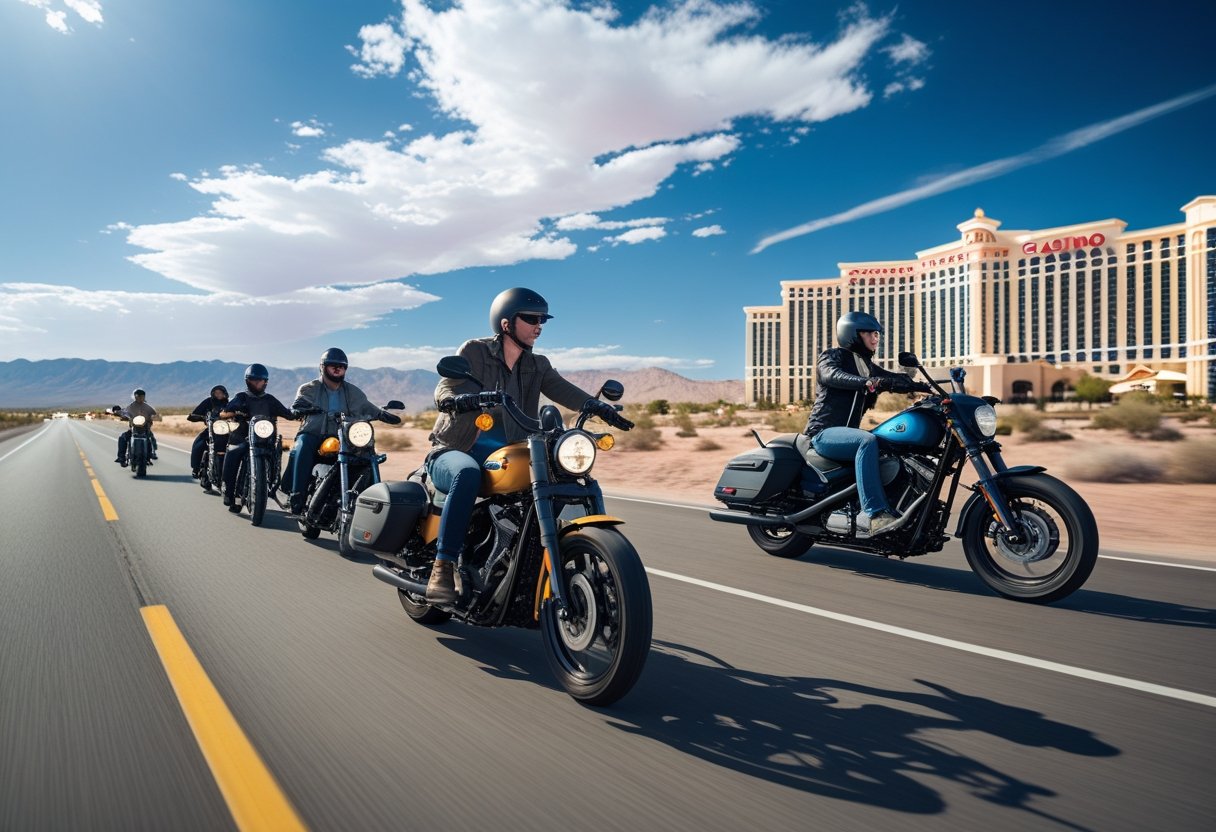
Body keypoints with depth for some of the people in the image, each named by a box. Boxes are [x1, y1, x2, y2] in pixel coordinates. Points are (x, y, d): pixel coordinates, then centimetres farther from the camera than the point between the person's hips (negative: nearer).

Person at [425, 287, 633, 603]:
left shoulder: (538, 366, 10)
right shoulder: (474, 351, -2)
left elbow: (565, 391, -7)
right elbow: (444, 388, -14)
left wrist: (599, 406, -27)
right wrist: (455, 399, -39)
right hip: (453, 454, -4)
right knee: (468, 473, -38)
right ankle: (443, 568, -33)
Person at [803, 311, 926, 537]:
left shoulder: (867, 366, 23)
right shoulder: (832, 355, 0)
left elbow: (895, 380, 11)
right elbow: (832, 375, -23)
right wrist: (866, 382, -40)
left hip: (847, 431, 8)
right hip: (825, 432, -8)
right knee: (868, 441, -34)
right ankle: (873, 514, -39)